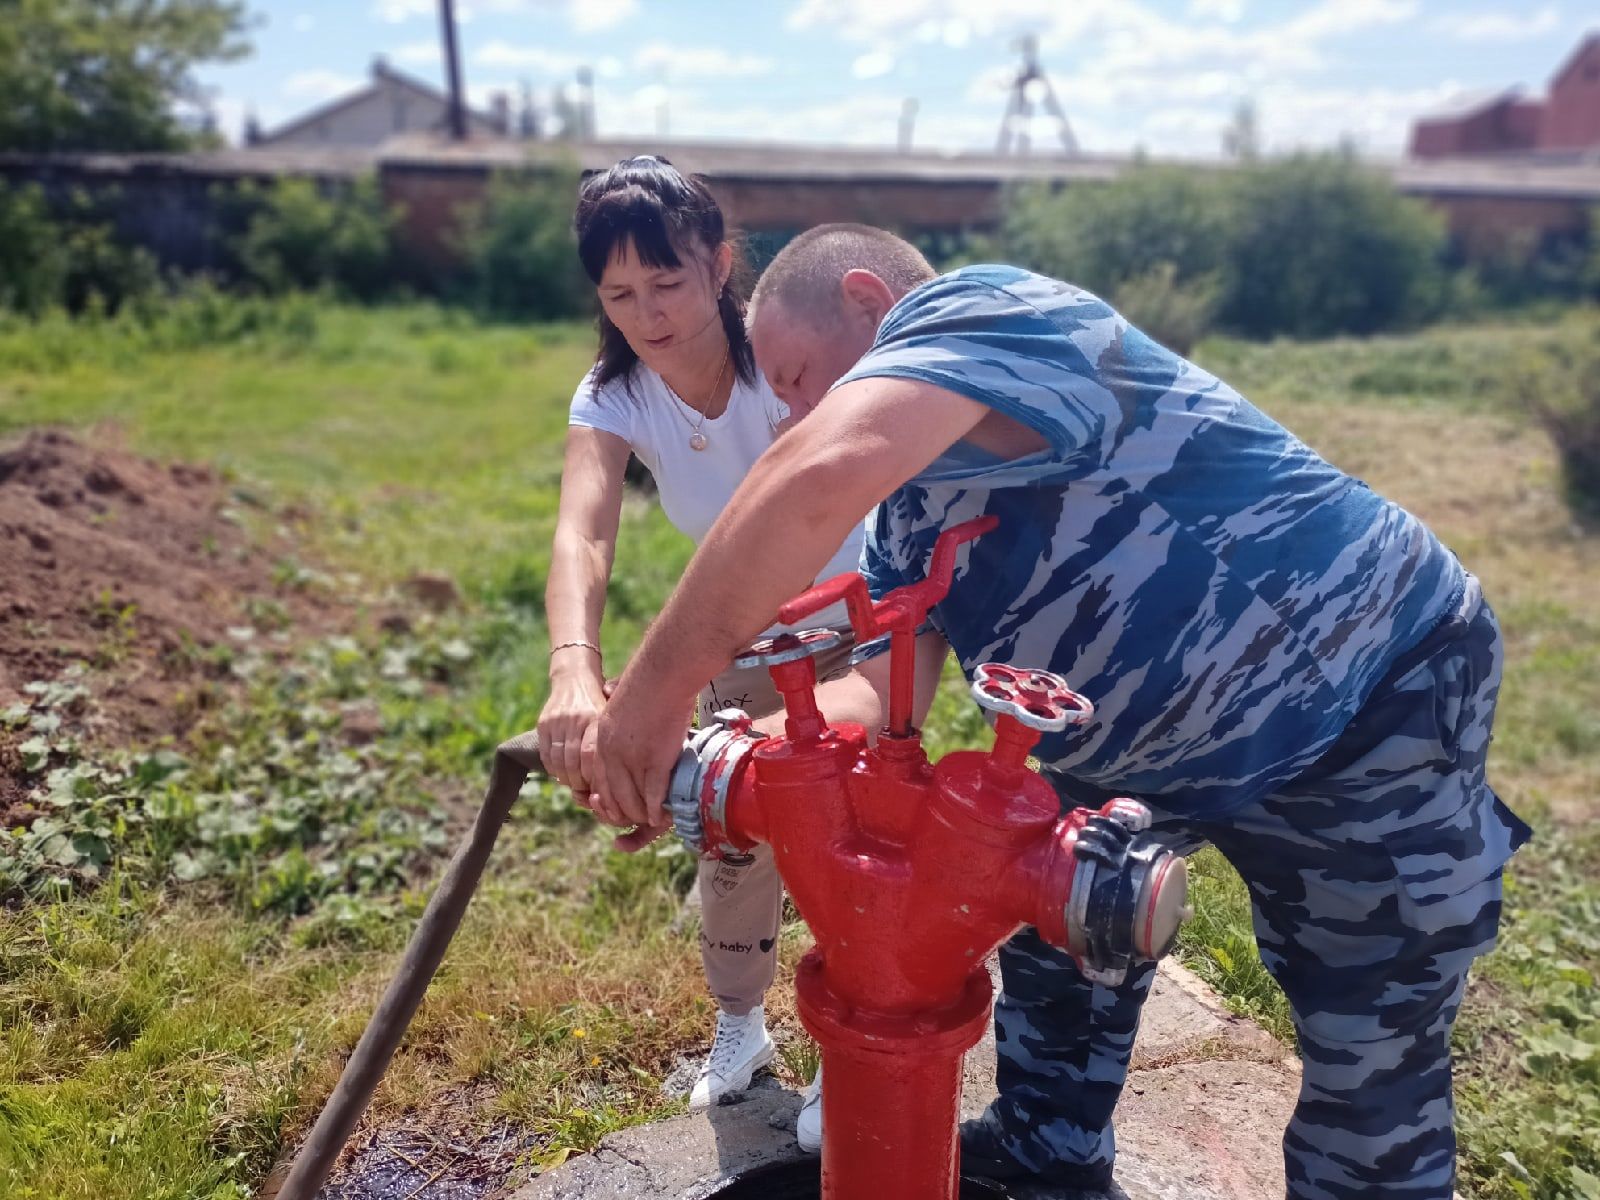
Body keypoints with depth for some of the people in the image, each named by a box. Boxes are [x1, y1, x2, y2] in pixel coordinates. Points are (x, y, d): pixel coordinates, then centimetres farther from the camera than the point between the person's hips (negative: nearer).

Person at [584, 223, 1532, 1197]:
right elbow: (880, 693, -5)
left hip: (1370, 710, -9)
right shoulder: (905, 514, 4)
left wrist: (651, 699, -35)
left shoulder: (974, 312, -25)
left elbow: (817, 476, -44)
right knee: (1057, 917, 18)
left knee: (1372, 1079, 3)